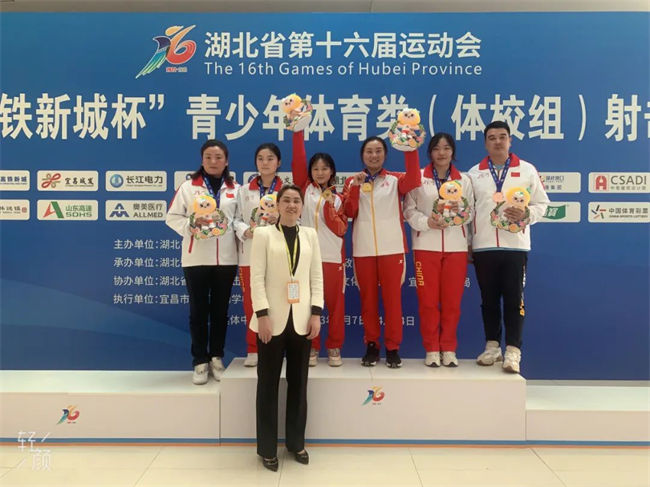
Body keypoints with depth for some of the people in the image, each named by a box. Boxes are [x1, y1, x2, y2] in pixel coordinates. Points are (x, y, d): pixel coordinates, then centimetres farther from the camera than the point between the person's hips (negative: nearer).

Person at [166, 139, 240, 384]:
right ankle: (200, 361, 16)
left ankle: (216, 357, 24)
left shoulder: (235, 189, 8)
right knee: (198, 310, 5)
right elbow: (172, 217, 3)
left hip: (226, 258, 1)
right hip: (196, 258, -1)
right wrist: (191, 225, -14)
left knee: (220, 309, 10)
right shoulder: (188, 187, 5)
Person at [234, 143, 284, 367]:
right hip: (250, 254, 2)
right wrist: (245, 231, -16)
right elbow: (237, 219, 4)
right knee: (251, 303, 6)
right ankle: (253, 349, 17)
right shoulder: (245, 190, 11)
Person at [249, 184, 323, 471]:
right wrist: (263, 315, -14)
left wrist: (316, 313, -1)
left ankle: (296, 442, 26)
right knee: (268, 384, 6)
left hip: (301, 319, 3)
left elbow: (317, 277, 8)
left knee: (298, 383, 11)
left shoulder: (310, 235, 10)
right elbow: (256, 278, -6)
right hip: (273, 319, -3)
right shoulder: (264, 234, 0)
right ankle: (267, 448, 18)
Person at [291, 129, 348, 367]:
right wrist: (298, 132, -8)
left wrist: (329, 206, -13)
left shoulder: (338, 198, 9)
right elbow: (298, 161, -3)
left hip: (333, 257, 0)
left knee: (335, 302, 4)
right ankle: (311, 347, 15)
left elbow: (340, 229, -1)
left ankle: (334, 347, 16)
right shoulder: (305, 189, 8)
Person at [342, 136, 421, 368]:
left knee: (393, 298, 1)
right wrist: (355, 186, -12)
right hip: (363, 250, 1)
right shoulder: (352, 181, 11)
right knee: (368, 299, 7)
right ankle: (371, 345, 18)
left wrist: (410, 149, -23)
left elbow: (413, 181, -15)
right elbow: (349, 211, 0)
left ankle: (393, 348, 10)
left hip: (392, 248, -1)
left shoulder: (395, 179, 8)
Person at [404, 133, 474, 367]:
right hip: (426, 245, -1)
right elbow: (409, 210, -2)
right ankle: (432, 349, 13)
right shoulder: (418, 178, 3)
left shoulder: (464, 180, 10)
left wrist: (459, 214, -15)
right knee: (428, 300, 1)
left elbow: (471, 211, 6)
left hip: (456, 246, 2)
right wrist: (427, 222, -18)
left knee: (452, 300, 5)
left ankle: (449, 348, 18)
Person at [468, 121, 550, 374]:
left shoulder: (527, 170, 6)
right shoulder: (474, 173, 9)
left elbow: (541, 203, 7)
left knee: (514, 299, -2)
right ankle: (492, 346, 20)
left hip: (515, 246, -1)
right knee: (489, 299, 8)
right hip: (483, 246, 2)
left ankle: (513, 351, 4)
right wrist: (466, 243, 5)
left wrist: (526, 214, -15)